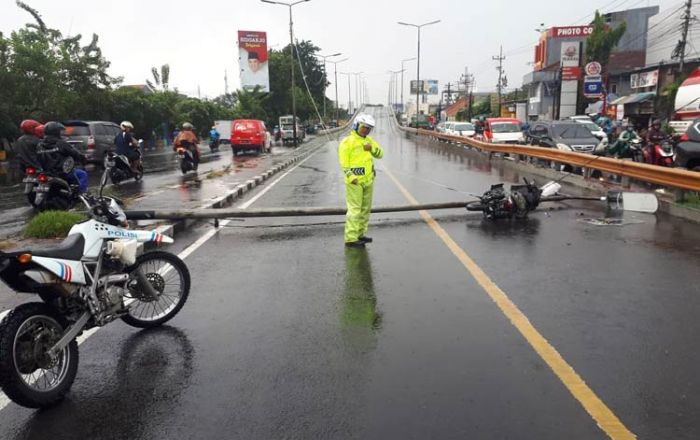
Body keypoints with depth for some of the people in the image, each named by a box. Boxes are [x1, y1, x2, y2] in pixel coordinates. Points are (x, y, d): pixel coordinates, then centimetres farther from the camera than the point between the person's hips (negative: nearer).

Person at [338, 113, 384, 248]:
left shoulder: (369, 140, 13)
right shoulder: (348, 141, -9)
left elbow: (380, 154, 10)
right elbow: (344, 162, -13)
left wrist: (372, 148, -9)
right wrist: (351, 177, -23)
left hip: (368, 181, 8)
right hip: (355, 182, -8)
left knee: (365, 209, 14)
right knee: (354, 210, -10)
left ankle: (360, 234, 25)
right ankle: (350, 239, -7)